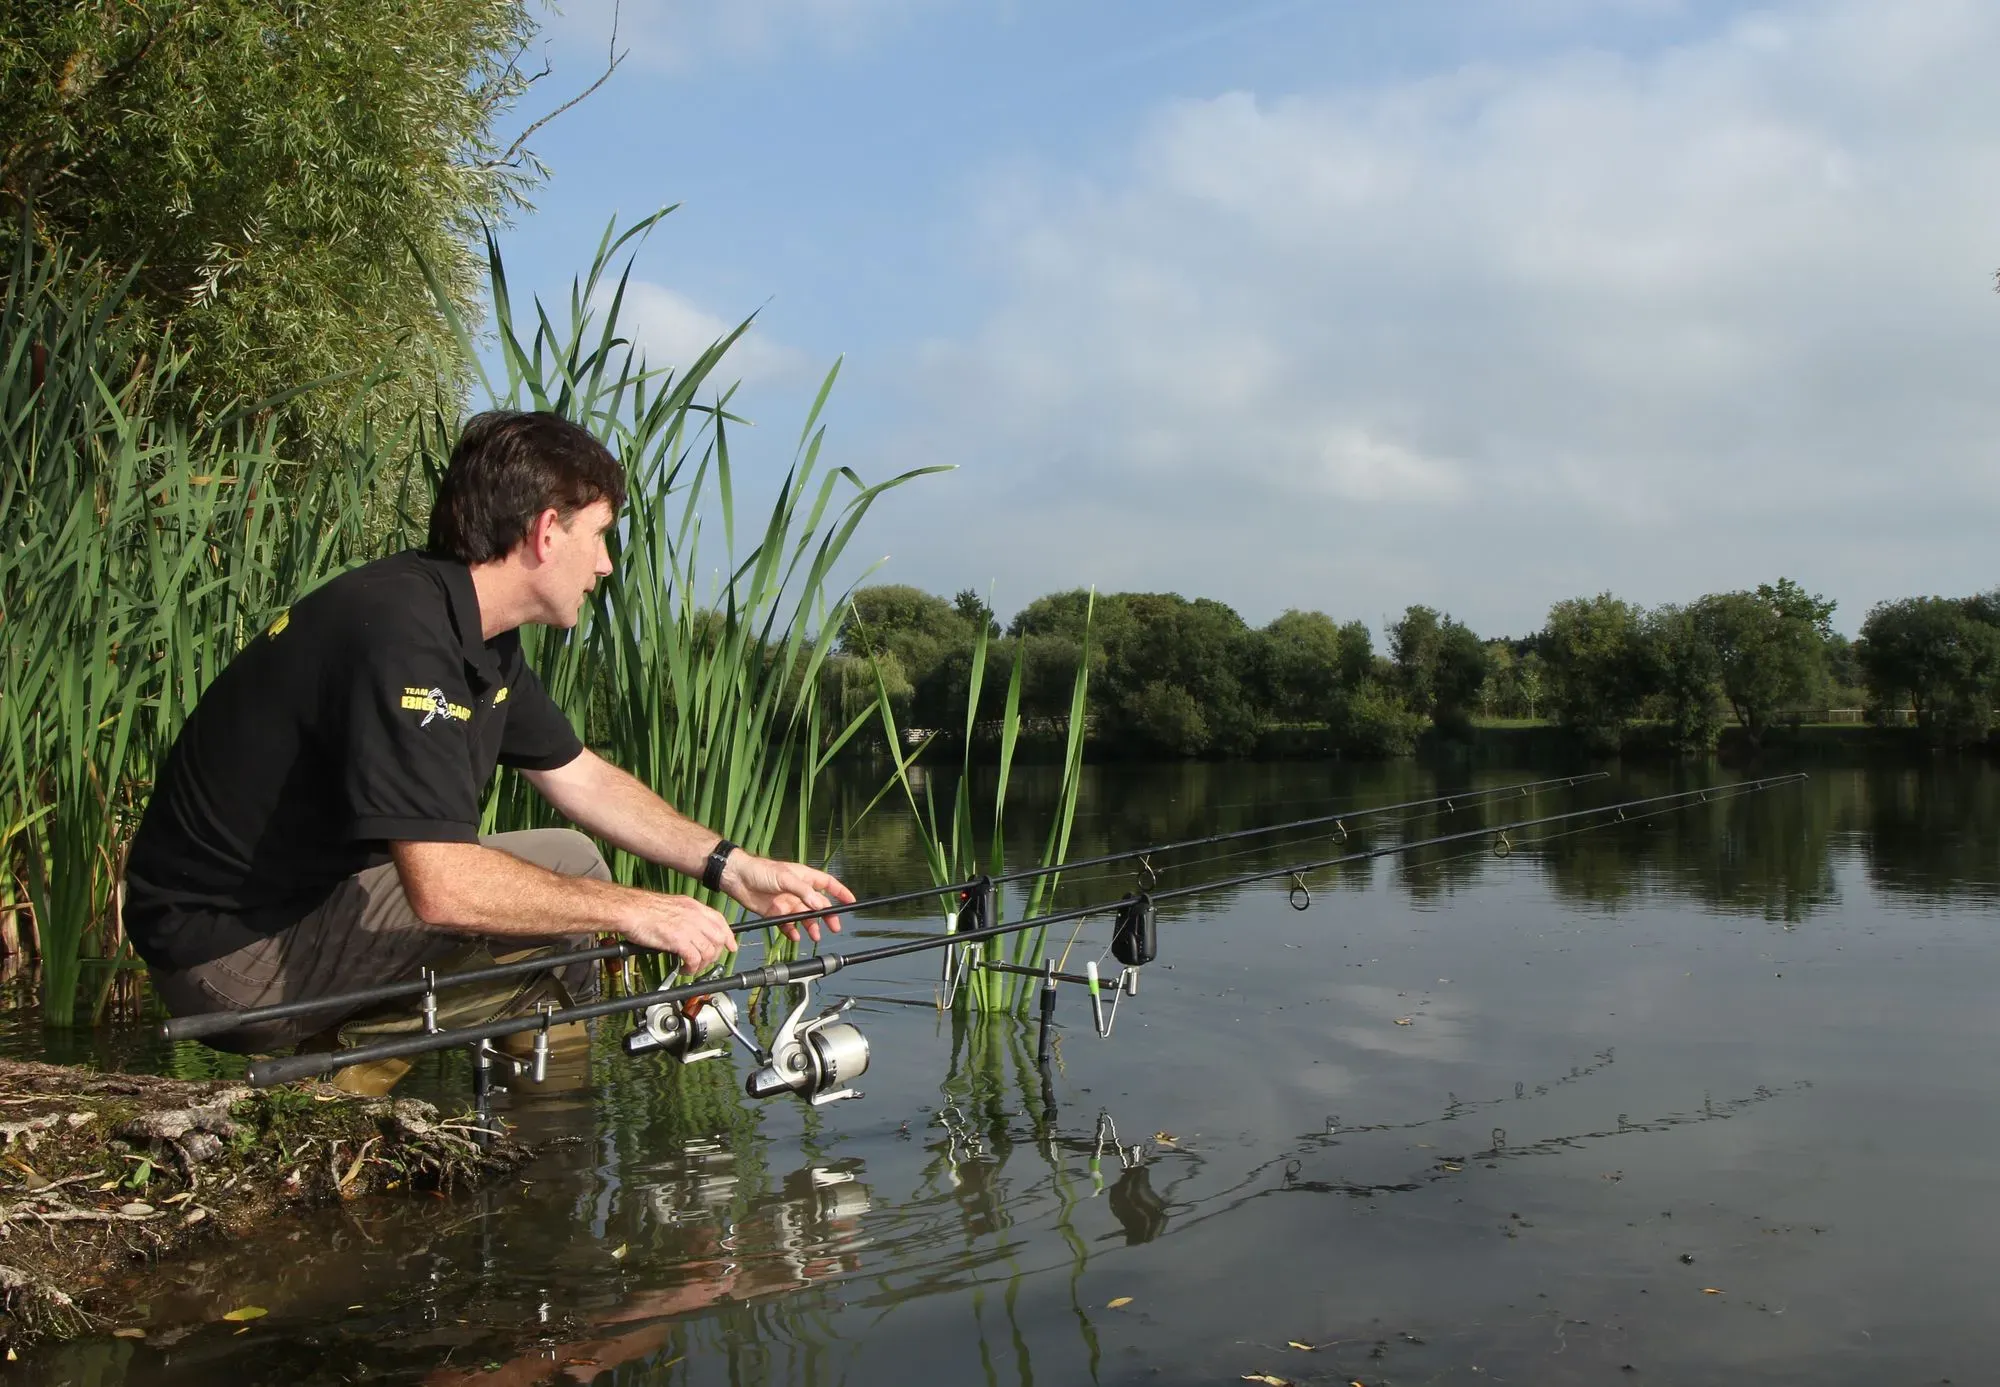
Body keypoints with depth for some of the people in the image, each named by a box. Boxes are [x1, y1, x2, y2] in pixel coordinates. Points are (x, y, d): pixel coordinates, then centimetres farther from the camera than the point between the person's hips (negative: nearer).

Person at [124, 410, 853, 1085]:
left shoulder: (482, 640, 6)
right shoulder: (402, 633, -25)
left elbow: (583, 779, 18)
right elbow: (443, 888, -32)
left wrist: (733, 867, 11)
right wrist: (632, 910, -21)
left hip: (315, 898, 10)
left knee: (569, 865, 12)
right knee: (565, 892, -19)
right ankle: (330, 1063, -9)